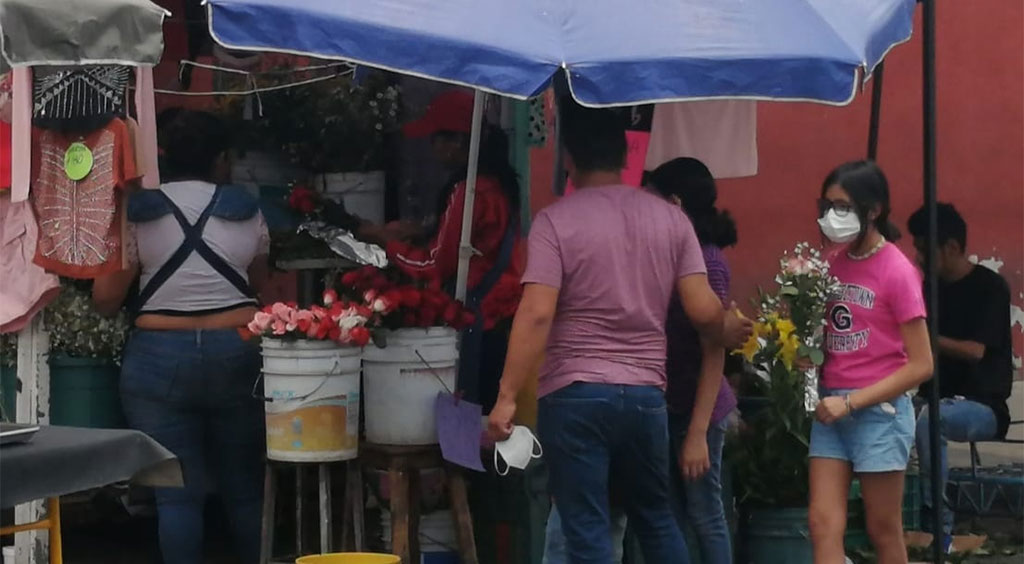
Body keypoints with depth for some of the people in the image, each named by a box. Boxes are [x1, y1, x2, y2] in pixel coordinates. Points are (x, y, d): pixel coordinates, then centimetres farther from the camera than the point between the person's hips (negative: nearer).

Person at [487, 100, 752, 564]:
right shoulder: (671, 218, 5)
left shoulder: (556, 221, -6)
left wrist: (506, 398, -13)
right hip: (645, 395, 4)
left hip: (575, 395, -4)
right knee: (655, 517, 20)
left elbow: (536, 314, -15)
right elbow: (703, 311, 0)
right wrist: (727, 332, 23)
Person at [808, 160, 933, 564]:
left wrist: (852, 401, -15)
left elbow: (921, 365, -13)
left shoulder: (896, 270, -11)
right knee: (824, 525, -2)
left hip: (878, 410, -6)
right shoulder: (835, 263, 8)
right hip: (832, 409, 6)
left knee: (883, 532, 5)